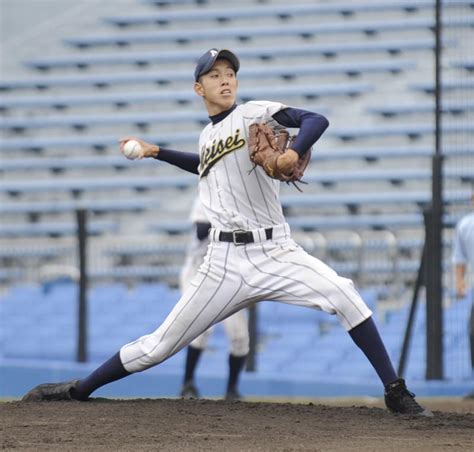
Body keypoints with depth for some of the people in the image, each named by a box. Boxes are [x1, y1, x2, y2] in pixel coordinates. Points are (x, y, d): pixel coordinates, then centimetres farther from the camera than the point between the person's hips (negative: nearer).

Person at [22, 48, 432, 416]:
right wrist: (156, 152, 34)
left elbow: (317, 120, -15)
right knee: (161, 344, 3)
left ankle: (396, 392, -19)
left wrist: (294, 153, -34)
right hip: (226, 261, 3)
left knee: (342, 295, -26)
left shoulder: (255, 113, 0)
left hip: (276, 252, -3)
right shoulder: (207, 136, 16)